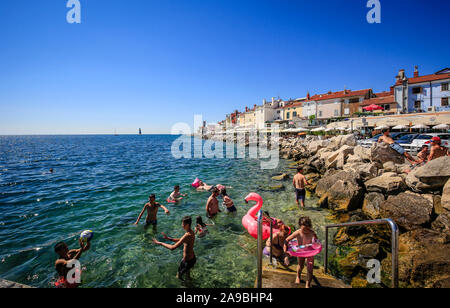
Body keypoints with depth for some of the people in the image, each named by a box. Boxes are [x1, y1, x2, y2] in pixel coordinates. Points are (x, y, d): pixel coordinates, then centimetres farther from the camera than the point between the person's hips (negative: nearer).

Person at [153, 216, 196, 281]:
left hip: (188, 261, -8)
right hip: (192, 258, 8)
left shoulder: (187, 235, -34)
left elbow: (173, 247, -34)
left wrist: (160, 243, -23)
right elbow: (180, 240, 10)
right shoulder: (191, 232, -4)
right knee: (187, 271, 35)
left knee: (179, 276, 18)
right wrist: (168, 238, 1)